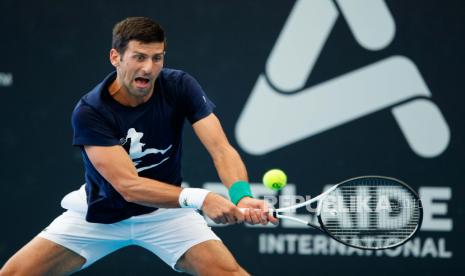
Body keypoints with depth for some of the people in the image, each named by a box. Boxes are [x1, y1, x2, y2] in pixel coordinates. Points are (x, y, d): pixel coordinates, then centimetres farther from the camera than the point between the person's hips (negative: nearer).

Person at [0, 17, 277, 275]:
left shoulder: (180, 87, -18)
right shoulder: (89, 112, -26)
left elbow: (221, 149, -26)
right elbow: (128, 185, -35)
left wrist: (242, 195, -49)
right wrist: (199, 197, -50)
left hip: (166, 211, 1)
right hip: (101, 213, -1)